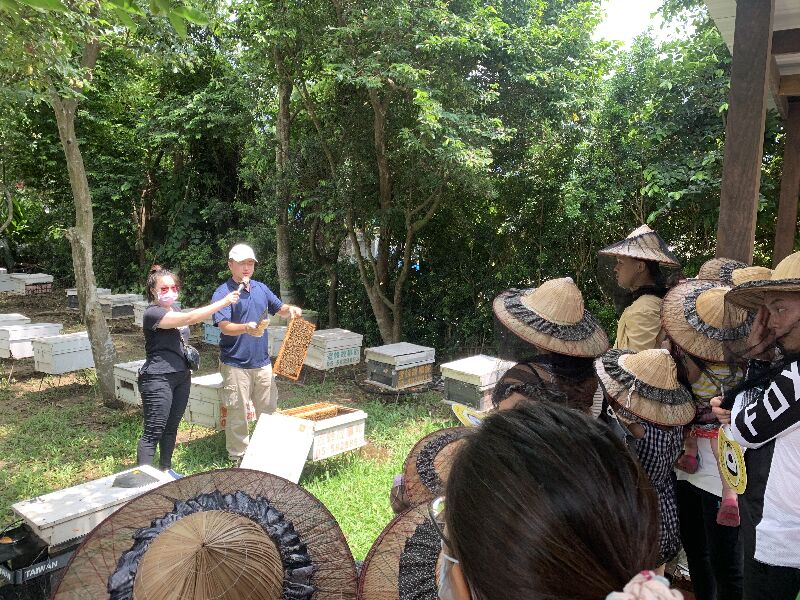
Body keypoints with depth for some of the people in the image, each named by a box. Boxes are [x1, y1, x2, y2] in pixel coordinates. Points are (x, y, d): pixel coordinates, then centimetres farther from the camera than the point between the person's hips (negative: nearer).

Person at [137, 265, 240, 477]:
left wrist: (188, 353, 12)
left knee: (171, 428, 15)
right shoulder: (152, 313, -14)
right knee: (153, 432, -7)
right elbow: (190, 318, -25)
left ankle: (166, 469, 27)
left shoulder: (175, 311, 16)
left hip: (181, 377, 9)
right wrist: (223, 302, -25)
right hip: (158, 379, -8)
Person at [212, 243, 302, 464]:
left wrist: (291, 310, -4)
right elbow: (224, 326, -23)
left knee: (268, 411, 17)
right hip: (236, 365, -6)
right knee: (237, 413, 3)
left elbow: (279, 308, 19)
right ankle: (237, 457, 17)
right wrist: (246, 328, -41)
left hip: (262, 362, 6)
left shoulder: (261, 288, 8)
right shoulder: (223, 293, -12)